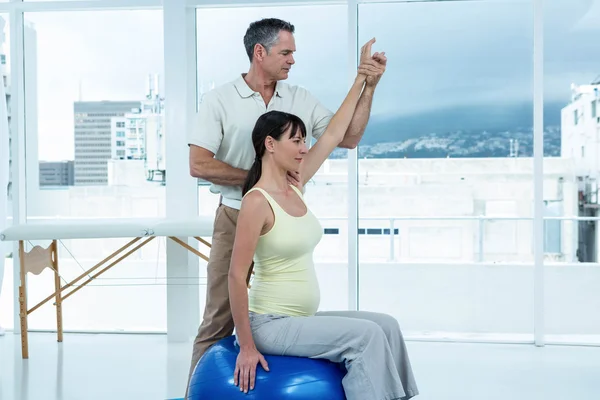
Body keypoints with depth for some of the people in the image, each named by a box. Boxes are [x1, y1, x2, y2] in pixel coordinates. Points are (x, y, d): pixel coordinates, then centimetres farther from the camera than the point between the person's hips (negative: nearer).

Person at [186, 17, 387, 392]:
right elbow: (199, 165, -11)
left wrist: (369, 86, -6)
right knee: (219, 321, 3)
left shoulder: (301, 99, 6)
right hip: (236, 220, -3)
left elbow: (348, 138, 4)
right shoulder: (220, 100, -4)